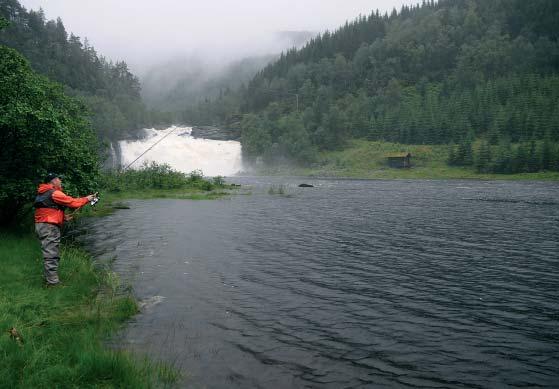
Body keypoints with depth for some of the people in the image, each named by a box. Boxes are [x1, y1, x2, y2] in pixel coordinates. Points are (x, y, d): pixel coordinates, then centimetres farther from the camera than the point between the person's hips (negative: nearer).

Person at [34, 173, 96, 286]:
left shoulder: (43, 194, 18)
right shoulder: (54, 193, -12)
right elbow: (71, 202, -10)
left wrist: (63, 217, 12)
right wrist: (86, 199, 3)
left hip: (41, 226, 10)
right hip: (49, 227, -10)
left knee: (51, 254, 19)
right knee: (51, 254, -7)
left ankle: (48, 277, 27)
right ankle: (53, 281, -6)